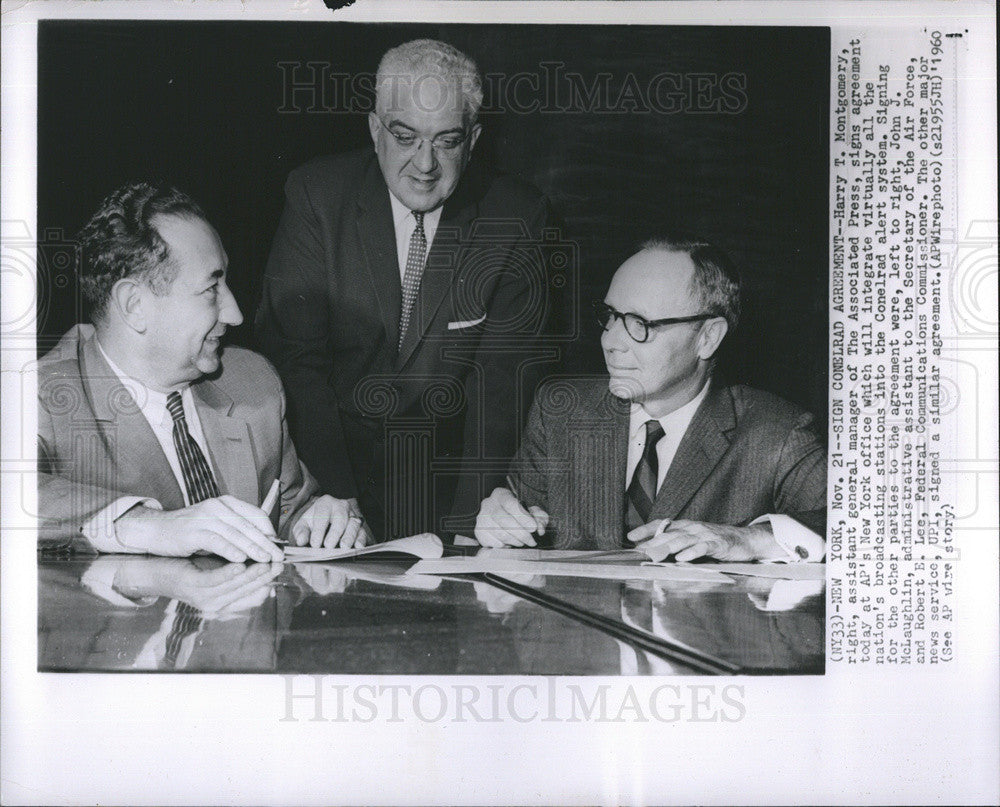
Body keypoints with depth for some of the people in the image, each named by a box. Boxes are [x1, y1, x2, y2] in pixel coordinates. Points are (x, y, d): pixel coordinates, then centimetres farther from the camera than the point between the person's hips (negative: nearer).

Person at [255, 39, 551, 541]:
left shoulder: (515, 216, -4)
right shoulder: (316, 194, -6)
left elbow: (502, 372, -5)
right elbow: (291, 354, -11)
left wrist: (473, 512, -17)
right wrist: (335, 496, -23)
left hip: (446, 467, 1)